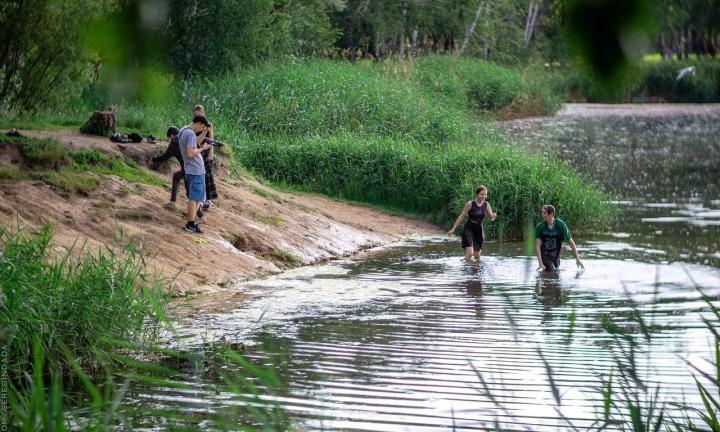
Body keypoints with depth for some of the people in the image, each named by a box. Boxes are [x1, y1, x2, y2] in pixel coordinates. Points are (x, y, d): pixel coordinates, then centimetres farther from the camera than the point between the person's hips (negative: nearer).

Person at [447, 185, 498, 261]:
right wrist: (453, 229, -5)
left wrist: (494, 216, -26)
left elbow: (491, 217, -1)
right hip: (468, 229, -4)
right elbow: (461, 217, -5)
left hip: (478, 230, 4)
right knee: (470, 253, -20)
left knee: (477, 256, 12)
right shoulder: (470, 204, -13)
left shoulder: (486, 205, -3)